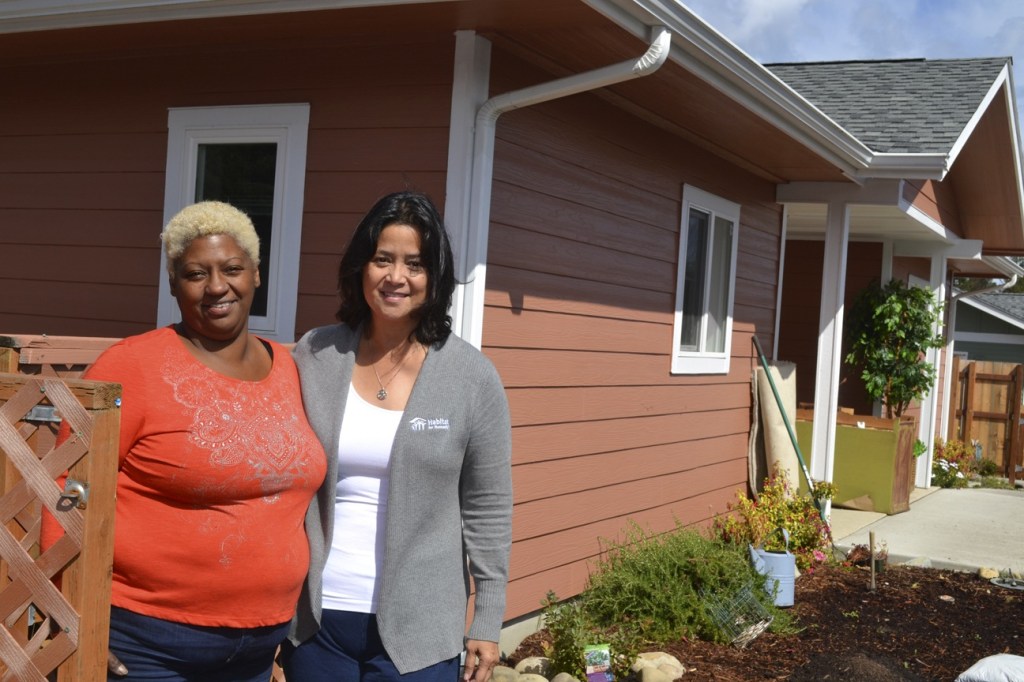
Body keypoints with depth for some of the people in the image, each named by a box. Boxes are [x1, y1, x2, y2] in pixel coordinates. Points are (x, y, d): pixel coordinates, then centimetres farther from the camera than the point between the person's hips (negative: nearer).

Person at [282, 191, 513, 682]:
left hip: (416, 629, -2)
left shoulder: (472, 376, -5)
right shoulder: (313, 357, 0)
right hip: (316, 617, 2)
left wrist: (487, 622, -2)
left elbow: (488, 509, -1)